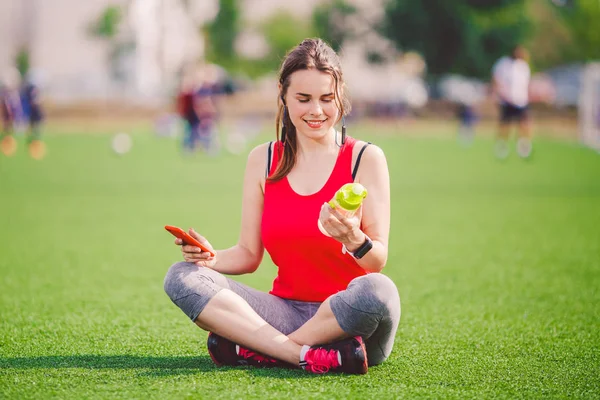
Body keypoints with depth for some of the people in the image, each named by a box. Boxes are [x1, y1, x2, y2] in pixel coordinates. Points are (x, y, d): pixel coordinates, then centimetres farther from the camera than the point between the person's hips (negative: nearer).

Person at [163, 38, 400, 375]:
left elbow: (379, 261, -6)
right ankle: (309, 355, -29)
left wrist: (354, 240, -28)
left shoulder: (365, 158, -1)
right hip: (287, 312, 3)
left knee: (377, 289, -38)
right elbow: (250, 255, 11)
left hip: (350, 320, -3)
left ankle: (251, 350, -21)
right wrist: (211, 257, -11)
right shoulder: (263, 160, 9)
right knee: (182, 278, -15)